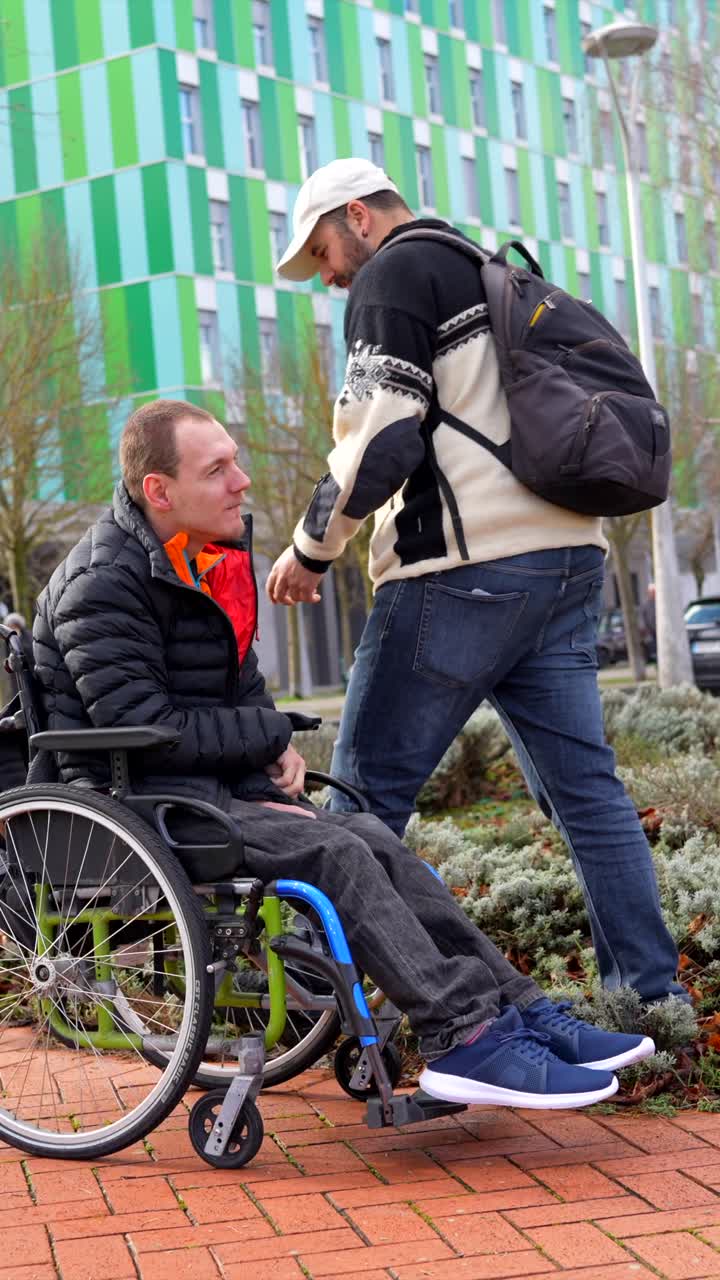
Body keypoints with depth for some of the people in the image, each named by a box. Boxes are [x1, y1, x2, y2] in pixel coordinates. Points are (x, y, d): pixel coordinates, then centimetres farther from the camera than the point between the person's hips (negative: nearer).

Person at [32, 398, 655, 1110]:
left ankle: (519, 1012, -11)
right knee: (335, 854, -24)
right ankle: (465, 1038, -25)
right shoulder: (103, 583, -15)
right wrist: (271, 734, -10)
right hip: (138, 805, -8)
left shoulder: (215, 557, 14)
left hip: (214, 785, 8)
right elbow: (141, 727, -20)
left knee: (374, 840, -10)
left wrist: (271, 757, 3)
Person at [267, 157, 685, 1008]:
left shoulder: (394, 275, -1)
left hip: (466, 570, -9)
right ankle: (653, 992, 7)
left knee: (368, 786, -2)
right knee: (584, 785, 7)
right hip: (566, 556, 9)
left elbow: (383, 434, -13)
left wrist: (312, 547, -3)